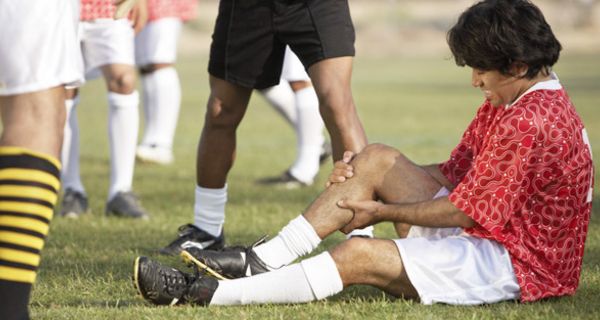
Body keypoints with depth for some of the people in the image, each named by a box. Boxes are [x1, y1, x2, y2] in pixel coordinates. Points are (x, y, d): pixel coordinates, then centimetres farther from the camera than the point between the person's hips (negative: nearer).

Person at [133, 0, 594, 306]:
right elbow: (454, 174, 15)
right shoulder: (507, 104, 13)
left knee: (360, 255, -24)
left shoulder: (530, 124, -21)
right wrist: (363, 178, 6)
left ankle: (200, 293, -26)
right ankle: (261, 263, -4)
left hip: (513, 262, -10)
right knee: (377, 159, 2)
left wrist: (382, 211, -6)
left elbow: (460, 211, -18)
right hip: (480, 237, 10)